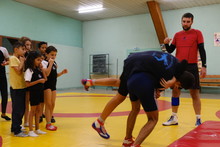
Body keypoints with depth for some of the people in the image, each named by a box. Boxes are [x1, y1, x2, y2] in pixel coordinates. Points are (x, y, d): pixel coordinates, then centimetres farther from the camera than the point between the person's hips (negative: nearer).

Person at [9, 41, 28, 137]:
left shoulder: (19, 59, 14)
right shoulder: (13, 58, -10)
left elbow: (23, 71, 10)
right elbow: (18, 71, -20)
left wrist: (23, 61, 2)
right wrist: (22, 61, -10)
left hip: (21, 87, 9)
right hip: (16, 88, -9)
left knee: (21, 109, 15)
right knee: (17, 110, -3)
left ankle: (15, 128, 27)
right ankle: (17, 131, 6)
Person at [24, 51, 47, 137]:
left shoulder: (38, 69, 9)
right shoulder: (29, 70, -13)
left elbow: (45, 79, 9)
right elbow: (27, 84, -19)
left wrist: (42, 69, 2)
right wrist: (39, 81, -23)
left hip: (39, 92, 8)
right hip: (33, 92, -7)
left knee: (38, 110, 14)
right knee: (33, 110, 1)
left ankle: (37, 129, 25)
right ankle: (30, 131, 12)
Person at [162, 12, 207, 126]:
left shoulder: (197, 33, 1)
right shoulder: (177, 35, 12)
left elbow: (202, 50, -2)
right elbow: (170, 50, 12)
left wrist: (204, 66, -11)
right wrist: (166, 44, -9)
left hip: (191, 67, -4)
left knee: (195, 93, -2)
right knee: (175, 91, 5)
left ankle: (198, 119, 7)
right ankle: (174, 118, 15)